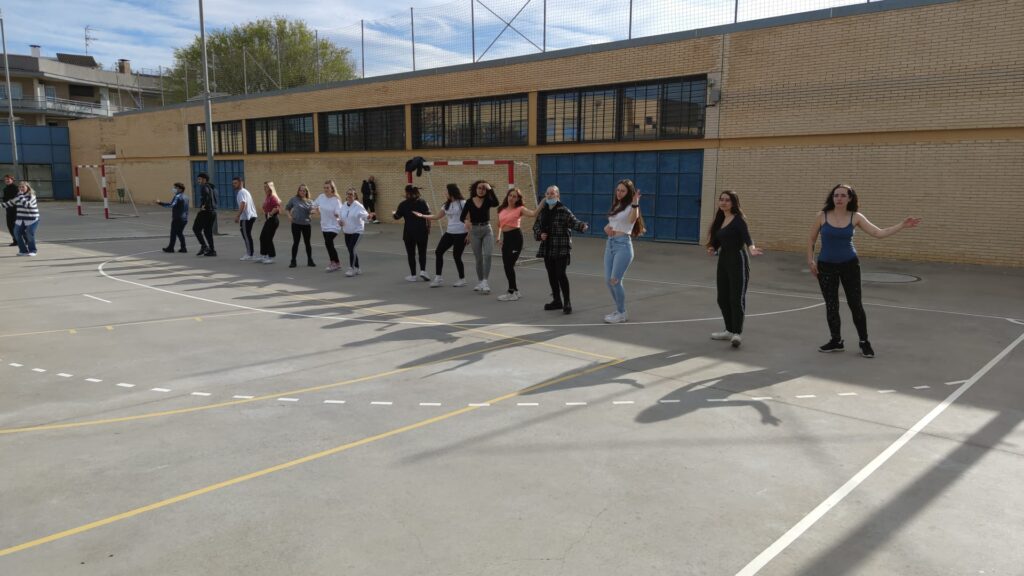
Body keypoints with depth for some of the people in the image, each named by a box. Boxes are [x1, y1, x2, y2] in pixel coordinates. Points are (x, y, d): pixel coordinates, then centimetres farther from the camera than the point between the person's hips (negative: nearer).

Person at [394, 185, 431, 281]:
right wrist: (428, 227, 8)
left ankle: (413, 275, 10)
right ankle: (423, 271, -2)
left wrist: (393, 213, 26)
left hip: (409, 232, -1)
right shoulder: (422, 202, -2)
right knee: (422, 252, 13)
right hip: (421, 231, 1)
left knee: (411, 254, 8)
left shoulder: (403, 204, -5)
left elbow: (397, 217, 4)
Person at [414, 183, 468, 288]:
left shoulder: (463, 204, -9)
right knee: (438, 252, 1)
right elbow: (436, 216, 17)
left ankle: (462, 279, 16)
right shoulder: (447, 205, 12)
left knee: (456, 256, -3)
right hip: (449, 233, 7)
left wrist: (469, 234, -16)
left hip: (460, 234, -7)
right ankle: (438, 278, 9)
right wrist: (422, 216, 12)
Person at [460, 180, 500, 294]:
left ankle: (485, 282, -18)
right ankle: (481, 282, 20)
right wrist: (466, 222, -27)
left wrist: (490, 189, -27)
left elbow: (496, 203, -26)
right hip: (474, 231, 1)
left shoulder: (487, 201, -3)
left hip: (487, 230, -1)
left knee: (487, 255, -18)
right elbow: (462, 217, -5)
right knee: (478, 258, 7)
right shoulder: (470, 202, -1)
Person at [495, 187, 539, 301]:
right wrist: (499, 238, 11)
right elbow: (499, 225, 21)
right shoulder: (502, 209, 12)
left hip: (515, 237, -6)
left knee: (509, 265, -6)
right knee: (506, 265, 9)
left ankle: (512, 293, 7)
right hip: (506, 238, 6)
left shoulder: (520, 209, -3)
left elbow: (533, 214, -19)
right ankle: (515, 290, 24)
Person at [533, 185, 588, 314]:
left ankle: (567, 302, -1)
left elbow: (573, 222, -17)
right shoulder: (542, 211, 10)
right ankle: (557, 300, 25)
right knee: (551, 275, 12)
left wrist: (582, 226, -37)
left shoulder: (563, 210, -7)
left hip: (561, 248, -6)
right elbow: (536, 226, 17)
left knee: (561, 274, -10)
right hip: (547, 248, 6)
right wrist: (540, 234, -3)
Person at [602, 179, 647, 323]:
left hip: (623, 244, -8)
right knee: (608, 280, 7)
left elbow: (632, 219, -27)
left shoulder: (631, 207, -5)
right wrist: (607, 227, 3)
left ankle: (622, 313, 5)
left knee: (615, 280, -10)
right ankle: (619, 309, 23)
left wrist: (635, 203, -43)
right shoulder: (615, 207, 17)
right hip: (610, 243, 8)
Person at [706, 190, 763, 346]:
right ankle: (730, 330, 24)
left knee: (737, 297, -8)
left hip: (737, 261, -8)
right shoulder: (720, 220, 11)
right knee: (722, 298, 11)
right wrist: (713, 249, -6)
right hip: (723, 261, 8)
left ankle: (737, 333, -5)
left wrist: (751, 249, -43)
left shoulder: (738, 219, -11)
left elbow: (747, 237, -24)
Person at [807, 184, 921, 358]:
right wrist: (810, 260, -4)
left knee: (856, 304, 3)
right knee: (831, 305, 5)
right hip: (826, 266, 0)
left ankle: (864, 342, 16)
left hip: (849, 264, 0)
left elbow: (878, 233, -7)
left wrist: (902, 225, -13)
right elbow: (811, 240, 3)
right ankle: (836, 340, 22)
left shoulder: (855, 217, -5)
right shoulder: (822, 216, -7)